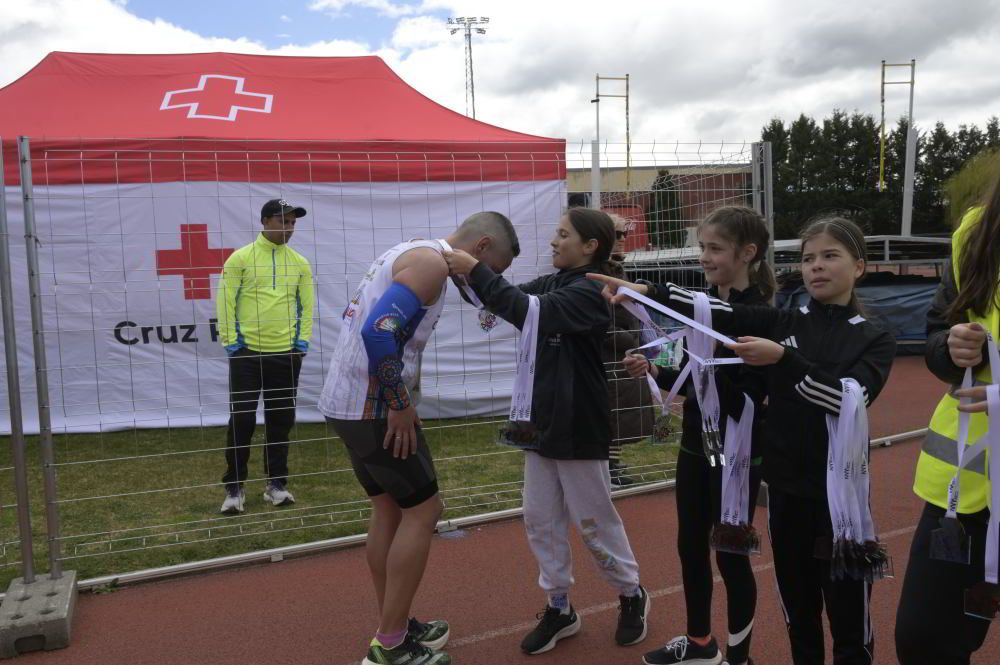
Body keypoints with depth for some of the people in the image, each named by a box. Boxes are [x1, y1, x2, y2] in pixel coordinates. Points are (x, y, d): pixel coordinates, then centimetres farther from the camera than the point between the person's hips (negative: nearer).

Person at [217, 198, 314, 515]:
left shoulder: (299, 263, 7)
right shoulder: (240, 257, -2)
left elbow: (306, 305, 12)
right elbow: (225, 300, -4)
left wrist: (302, 341, 4)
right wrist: (230, 341, -8)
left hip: (286, 354, 3)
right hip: (247, 352, -3)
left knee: (281, 421, 9)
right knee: (241, 420, -1)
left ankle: (276, 483, 21)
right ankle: (234, 488, 12)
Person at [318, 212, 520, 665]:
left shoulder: (410, 253, 16)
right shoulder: (431, 261, -14)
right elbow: (379, 331, -27)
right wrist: (400, 404, -17)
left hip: (346, 400, 10)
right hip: (373, 406, -10)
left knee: (390, 509, 17)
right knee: (423, 511, 0)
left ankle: (394, 628, 28)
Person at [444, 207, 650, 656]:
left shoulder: (590, 292, -17)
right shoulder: (550, 283, 8)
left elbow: (528, 312, -28)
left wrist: (476, 271, -26)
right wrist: (466, 272, -8)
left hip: (578, 427, -7)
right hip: (539, 422, 7)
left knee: (594, 521, 7)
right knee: (540, 520, 11)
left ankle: (632, 596, 30)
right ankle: (559, 609, 25)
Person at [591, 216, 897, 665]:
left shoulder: (875, 340, -2)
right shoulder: (784, 322, 3)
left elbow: (849, 398, -19)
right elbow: (717, 312, -11)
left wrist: (783, 359, -26)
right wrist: (648, 291, -24)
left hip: (839, 493, -2)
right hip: (785, 488, 3)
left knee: (850, 626, 5)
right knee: (799, 616, 16)